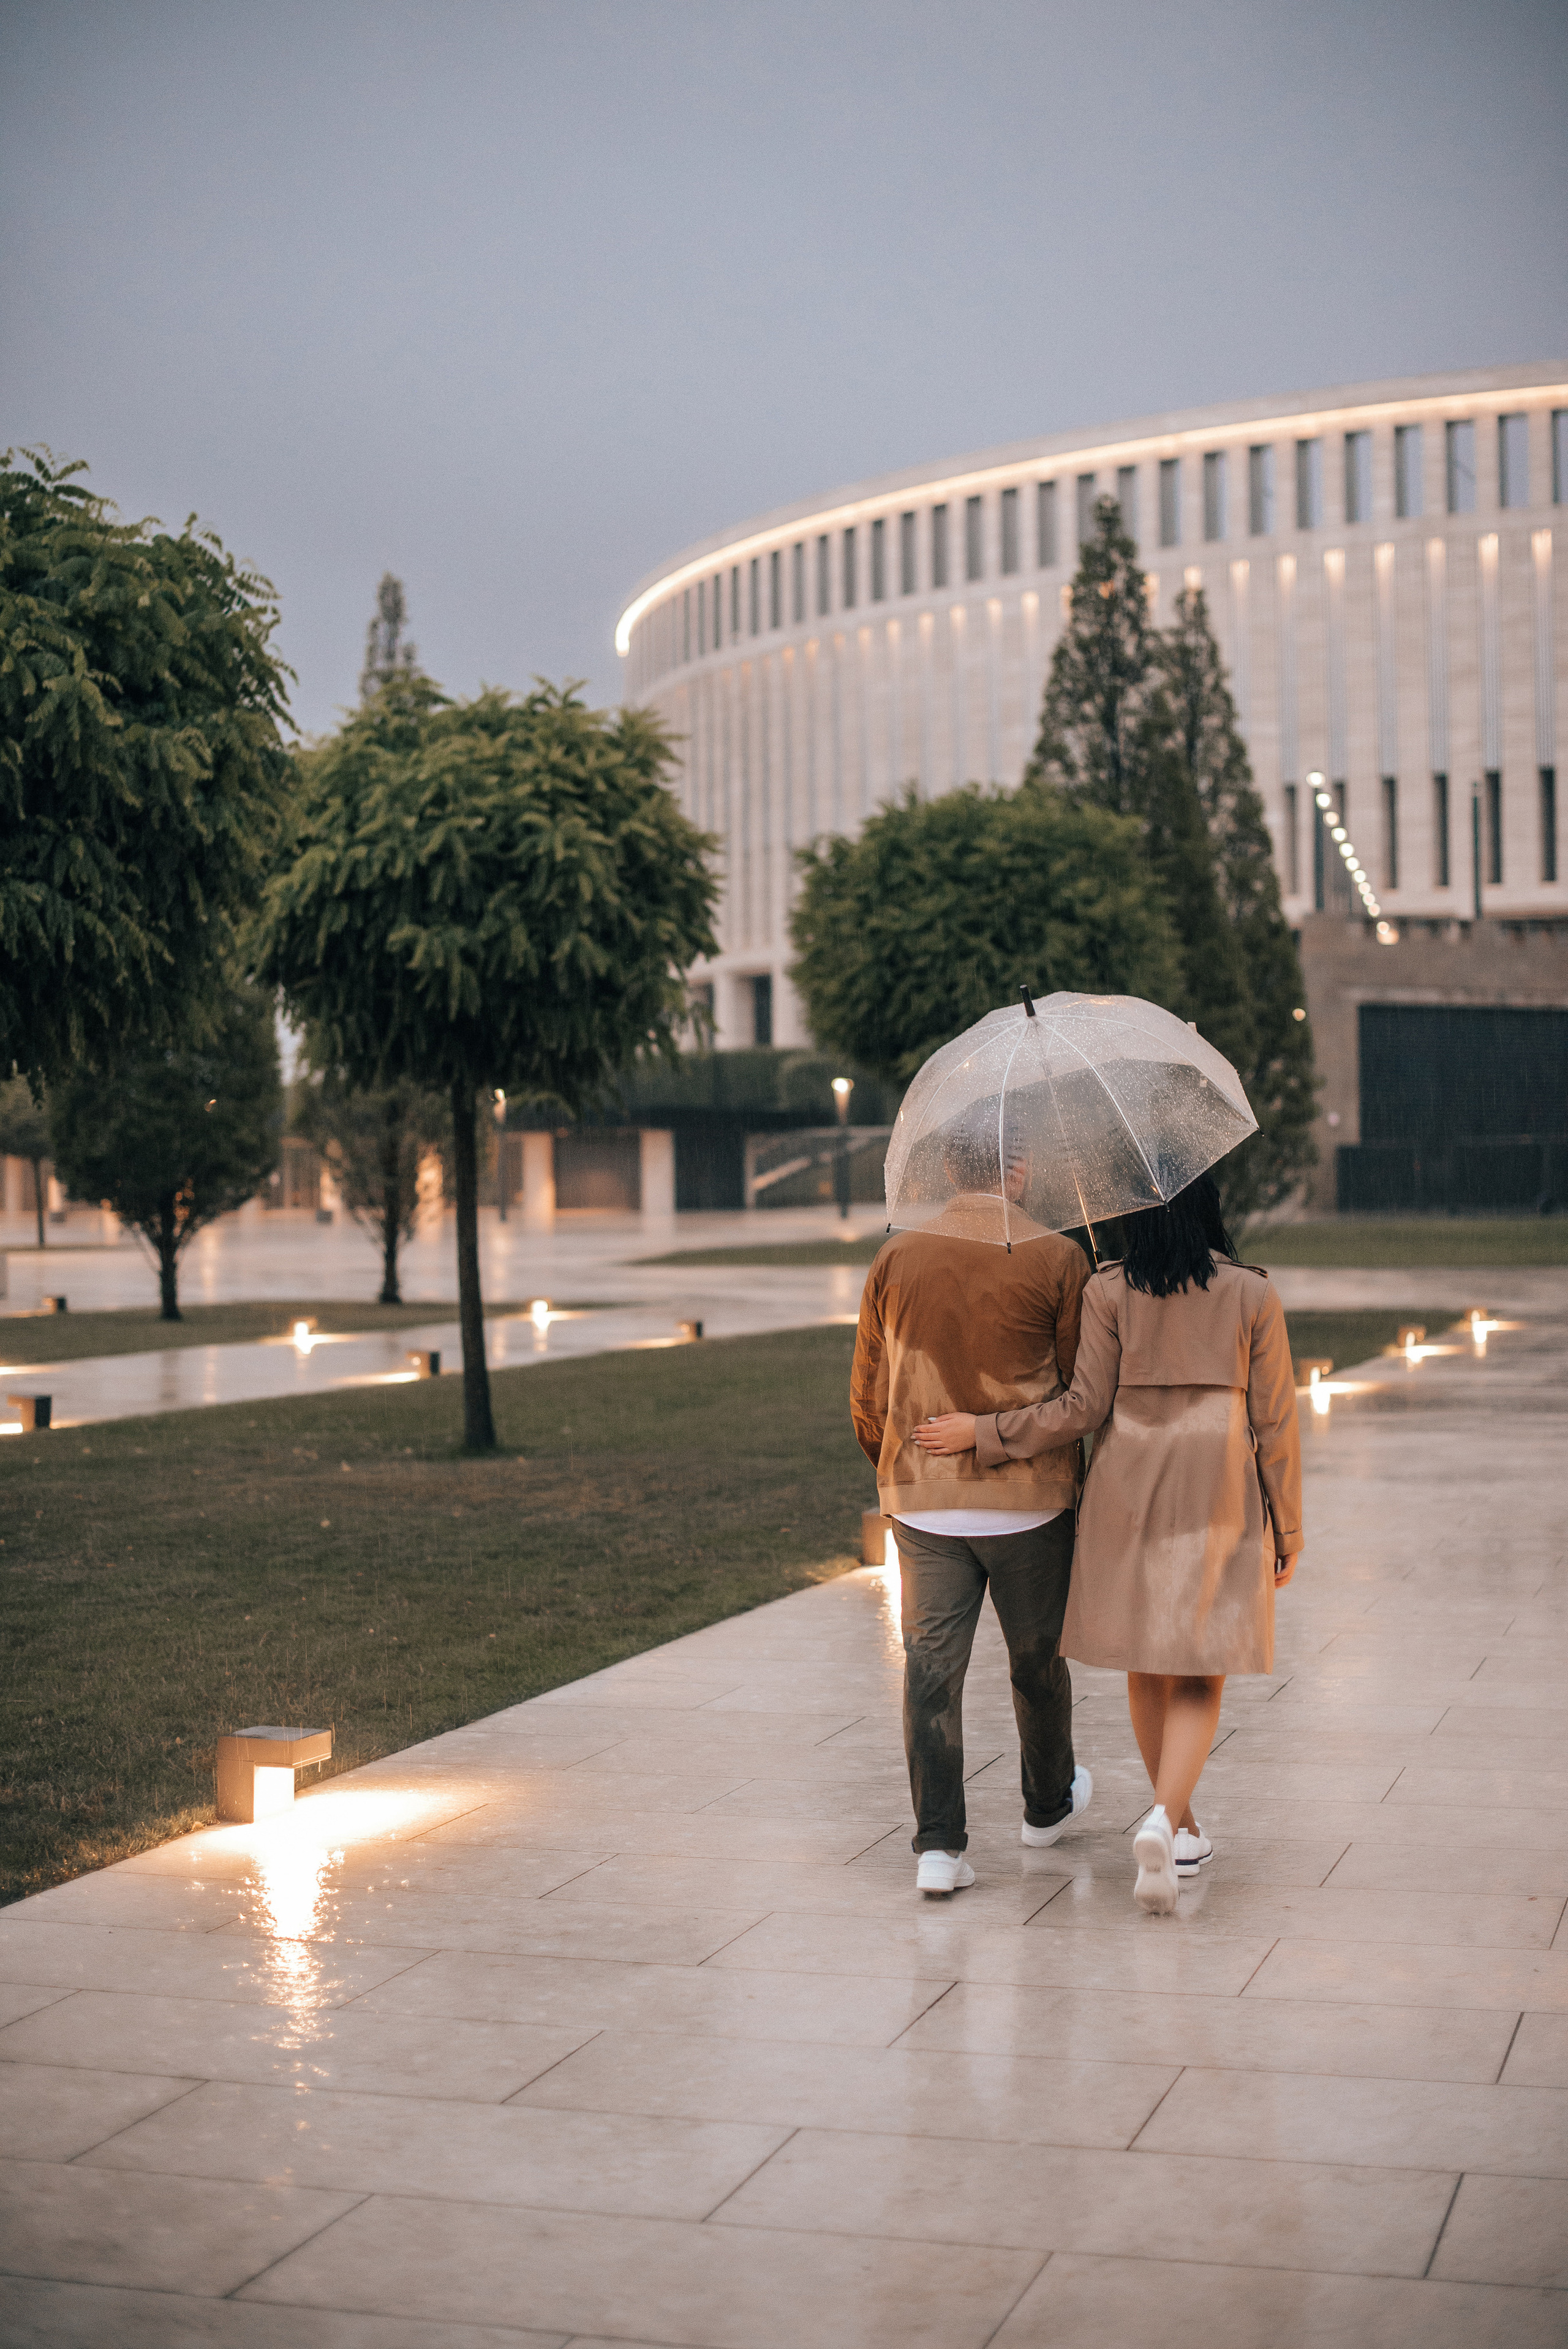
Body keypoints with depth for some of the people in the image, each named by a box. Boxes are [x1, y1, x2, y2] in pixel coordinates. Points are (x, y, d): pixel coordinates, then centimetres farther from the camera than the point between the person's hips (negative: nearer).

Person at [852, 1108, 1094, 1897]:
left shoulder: (898, 1258, 1)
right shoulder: (1058, 1260, -7)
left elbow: (866, 1395, 7)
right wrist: (1081, 1477, 13)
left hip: (922, 1498, 1)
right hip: (1030, 1498, -1)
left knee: (931, 1667, 3)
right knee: (1037, 1661, 17)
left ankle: (938, 1844, -3)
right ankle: (1048, 1805, 36)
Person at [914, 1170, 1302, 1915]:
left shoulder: (1108, 1292, -5)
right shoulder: (1253, 1295, -4)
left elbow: (1085, 1406, -8)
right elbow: (1274, 1420, -1)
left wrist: (983, 1434, 1)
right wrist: (1287, 1527, 7)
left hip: (1127, 1498, 1)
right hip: (1220, 1499, -1)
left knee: (1146, 1670, 17)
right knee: (1200, 1677, 3)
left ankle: (1179, 1827, 30)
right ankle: (1163, 1820, -20)